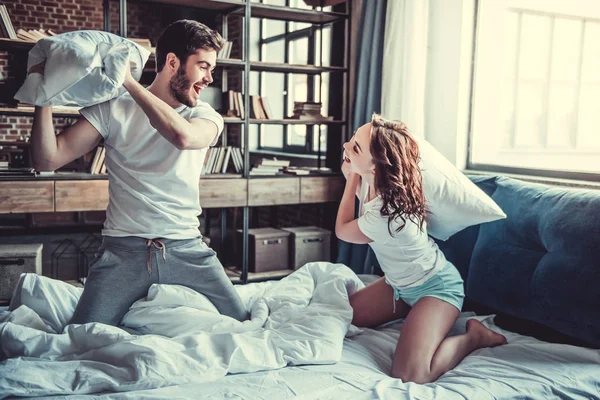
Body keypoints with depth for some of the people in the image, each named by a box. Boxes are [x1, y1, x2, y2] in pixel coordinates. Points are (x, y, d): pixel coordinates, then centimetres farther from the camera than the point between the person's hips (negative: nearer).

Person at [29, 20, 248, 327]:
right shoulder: (112, 108, 4)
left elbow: (184, 136, -20)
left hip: (186, 250, 2)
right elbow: (48, 160, -1)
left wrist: (129, 82, -13)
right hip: (123, 251, -1)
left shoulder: (206, 116, 6)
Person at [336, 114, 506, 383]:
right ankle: (414, 312, 22)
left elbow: (342, 231, -14)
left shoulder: (387, 215, -37)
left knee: (409, 375, -26)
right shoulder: (371, 180, -13)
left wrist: (352, 179, -15)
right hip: (401, 283, 9)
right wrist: (351, 176, -6)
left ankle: (474, 336, -1)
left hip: (436, 286, -9)